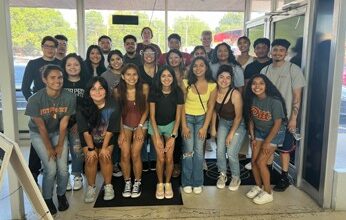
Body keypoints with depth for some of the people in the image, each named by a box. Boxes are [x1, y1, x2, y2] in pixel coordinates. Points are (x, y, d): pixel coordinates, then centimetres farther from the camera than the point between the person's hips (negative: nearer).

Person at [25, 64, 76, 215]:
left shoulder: (69, 98, -22)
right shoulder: (35, 99, -27)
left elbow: (63, 124, -13)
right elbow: (41, 127, -18)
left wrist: (60, 145, -7)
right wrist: (49, 148, -11)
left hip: (58, 133, 2)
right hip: (38, 134, -2)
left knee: (63, 169, -8)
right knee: (51, 169, -12)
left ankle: (61, 194, 23)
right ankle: (47, 198, 16)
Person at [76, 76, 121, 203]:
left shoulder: (113, 107, -23)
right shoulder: (83, 108, -22)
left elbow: (110, 130, -16)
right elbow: (85, 131, -15)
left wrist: (104, 148, -15)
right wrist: (91, 148, -14)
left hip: (107, 138, 0)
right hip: (89, 139, 1)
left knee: (105, 157, -16)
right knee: (91, 158, -14)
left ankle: (108, 186, 3)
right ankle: (91, 187, 5)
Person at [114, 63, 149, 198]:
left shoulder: (144, 88, -16)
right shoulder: (118, 91, -13)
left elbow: (146, 109, -5)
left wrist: (140, 127, -9)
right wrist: (121, 131, -5)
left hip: (141, 124, -1)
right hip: (125, 125, 1)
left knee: (135, 154, -10)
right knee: (125, 154, -9)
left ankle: (137, 182, 12)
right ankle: (127, 182, 14)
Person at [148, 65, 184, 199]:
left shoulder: (177, 93, -13)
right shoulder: (154, 92, -15)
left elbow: (178, 116, -7)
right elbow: (152, 115, -11)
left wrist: (173, 136, -11)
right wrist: (157, 137, -13)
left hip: (171, 125, 1)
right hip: (156, 126, 0)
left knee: (169, 158, -8)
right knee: (160, 157, -10)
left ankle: (168, 183, 16)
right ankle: (160, 184, 14)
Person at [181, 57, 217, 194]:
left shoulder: (212, 86, -5)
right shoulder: (186, 83, -9)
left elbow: (210, 107, -2)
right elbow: (182, 105, -6)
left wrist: (205, 127, -6)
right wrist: (184, 125, -10)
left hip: (202, 118, 1)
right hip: (187, 117, -1)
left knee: (199, 151, -2)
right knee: (189, 150, -4)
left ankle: (197, 182, 14)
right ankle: (187, 182, 12)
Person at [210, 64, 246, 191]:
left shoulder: (235, 94, -28)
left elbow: (238, 116, -19)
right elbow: (214, 110, 1)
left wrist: (231, 134, -14)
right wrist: (213, 127, 4)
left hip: (238, 124, -4)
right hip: (223, 122, 4)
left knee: (231, 153, -9)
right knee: (220, 150, -3)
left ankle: (236, 178, 18)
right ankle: (222, 175, 23)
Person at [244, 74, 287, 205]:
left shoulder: (275, 101, -26)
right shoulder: (252, 99, -10)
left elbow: (277, 124, -20)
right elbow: (250, 119, 2)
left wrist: (267, 142, -16)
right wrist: (252, 137, 0)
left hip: (275, 133, -5)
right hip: (259, 131, 5)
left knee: (261, 162, -9)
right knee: (254, 161, 1)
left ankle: (268, 193, 10)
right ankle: (258, 186, 25)